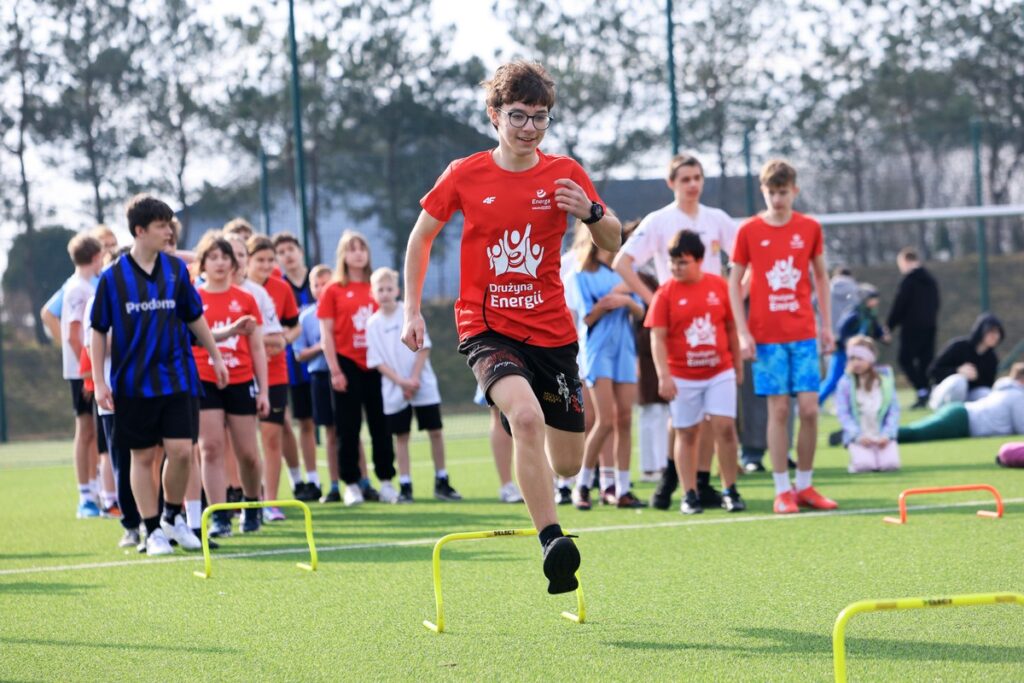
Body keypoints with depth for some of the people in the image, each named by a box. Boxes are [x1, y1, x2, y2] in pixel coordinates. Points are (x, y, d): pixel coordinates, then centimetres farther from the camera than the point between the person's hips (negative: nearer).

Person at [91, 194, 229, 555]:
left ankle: (173, 517, 16)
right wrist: (99, 382, -3)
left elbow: (195, 318, 15)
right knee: (143, 456, 3)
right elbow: (99, 331, 1)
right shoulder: (113, 277, -4)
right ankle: (153, 531, 14)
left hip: (177, 377, 2)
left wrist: (216, 357, 17)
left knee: (181, 451, -6)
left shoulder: (176, 268, 3)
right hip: (134, 383, -2)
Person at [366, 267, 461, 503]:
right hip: (394, 391, 0)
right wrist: (402, 382, -13)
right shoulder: (373, 324, 1)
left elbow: (423, 347, -2)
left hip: (423, 384, 0)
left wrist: (414, 379, -11)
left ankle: (442, 482, 8)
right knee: (401, 436, 2)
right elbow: (377, 361, -2)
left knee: (435, 431, 0)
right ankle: (405, 486, 5)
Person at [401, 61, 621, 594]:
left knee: (567, 465, 7)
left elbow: (612, 244, 4)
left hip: (552, 330, 3)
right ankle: (552, 542, -32)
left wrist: (591, 213, -18)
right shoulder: (464, 176, -2)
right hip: (487, 328, -3)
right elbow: (421, 237, 12)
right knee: (527, 416, -33)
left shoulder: (564, 174, 1)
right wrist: (412, 310, 6)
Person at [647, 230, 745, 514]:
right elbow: (657, 338, -8)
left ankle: (730, 491, 4)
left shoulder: (719, 286, 2)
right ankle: (689, 495, 12)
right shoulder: (665, 293, -5)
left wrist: (737, 363, 16)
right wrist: (664, 376, -17)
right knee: (686, 434, 5)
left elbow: (731, 328, 12)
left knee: (725, 427, -6)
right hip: (683, 377, -1)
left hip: (720, 372, 1)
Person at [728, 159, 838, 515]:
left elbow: (821, 276, 15)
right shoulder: (749, 231, 0)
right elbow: (734, 283, 3)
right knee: (779, 410, -2)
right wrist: (743, 332, -4)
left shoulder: (810, 228, 5)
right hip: (766, 336, -2)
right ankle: (782, 491, 3)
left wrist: (826, 325, 10)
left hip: (803, 334, 2)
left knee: (809, 408, -3)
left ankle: (805, 486, 10)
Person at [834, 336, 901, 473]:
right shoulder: (845, 383, 0)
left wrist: (887, 434, -8)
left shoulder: (885, 379, 5)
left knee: (890, 463, -21)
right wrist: (858, 435, -15)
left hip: (883, 435, 2)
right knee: (864, 464, -26)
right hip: (858, 436, -2)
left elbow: (894, 410, 5)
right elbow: (843, 413, -4)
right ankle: (856, 458, 10)